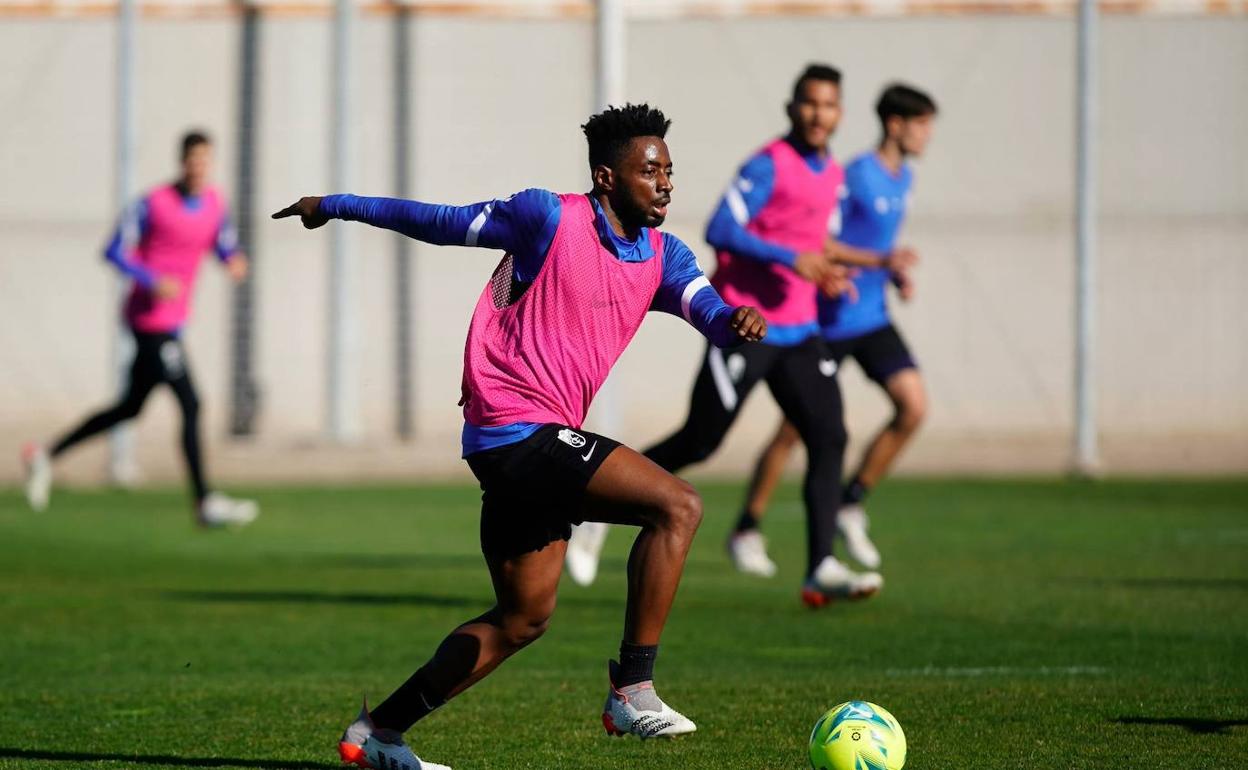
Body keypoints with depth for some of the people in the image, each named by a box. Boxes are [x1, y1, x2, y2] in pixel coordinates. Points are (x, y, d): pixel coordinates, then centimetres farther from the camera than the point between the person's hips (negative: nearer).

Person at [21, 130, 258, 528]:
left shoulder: (215, 203, 7)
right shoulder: (153, 204, -13)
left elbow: (224, 245, 18)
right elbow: (115, 251, -10)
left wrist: (234, 261, -5)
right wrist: (153, 282, -22)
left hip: (173, 322, 8)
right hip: (151, 320, -8)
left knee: (129, 409, 16)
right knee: (190, 404, -12)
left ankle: (46, 455, 27)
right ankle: (205, 502, -9)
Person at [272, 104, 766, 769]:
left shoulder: (663, 255, 11)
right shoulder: (550, 218, -8)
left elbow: (707, 310, -4)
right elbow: (446, 224, 1)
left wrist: (736, 320, -28)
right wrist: (337, 207, 8)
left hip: (536, 443, 9)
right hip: (518, 430, -9)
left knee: (523, 618, 16)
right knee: (677, 506, -19)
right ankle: (633, 691, -18)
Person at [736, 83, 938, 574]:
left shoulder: (903, 178, 8)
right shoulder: (854, 178, -18)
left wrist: (898, 276, 5)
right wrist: (880, 261, -24)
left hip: (873, 319, 7)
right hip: (830, 323, -7)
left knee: (914, 406, -8)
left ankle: (851, 507, 5)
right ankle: (747, 528, 14)